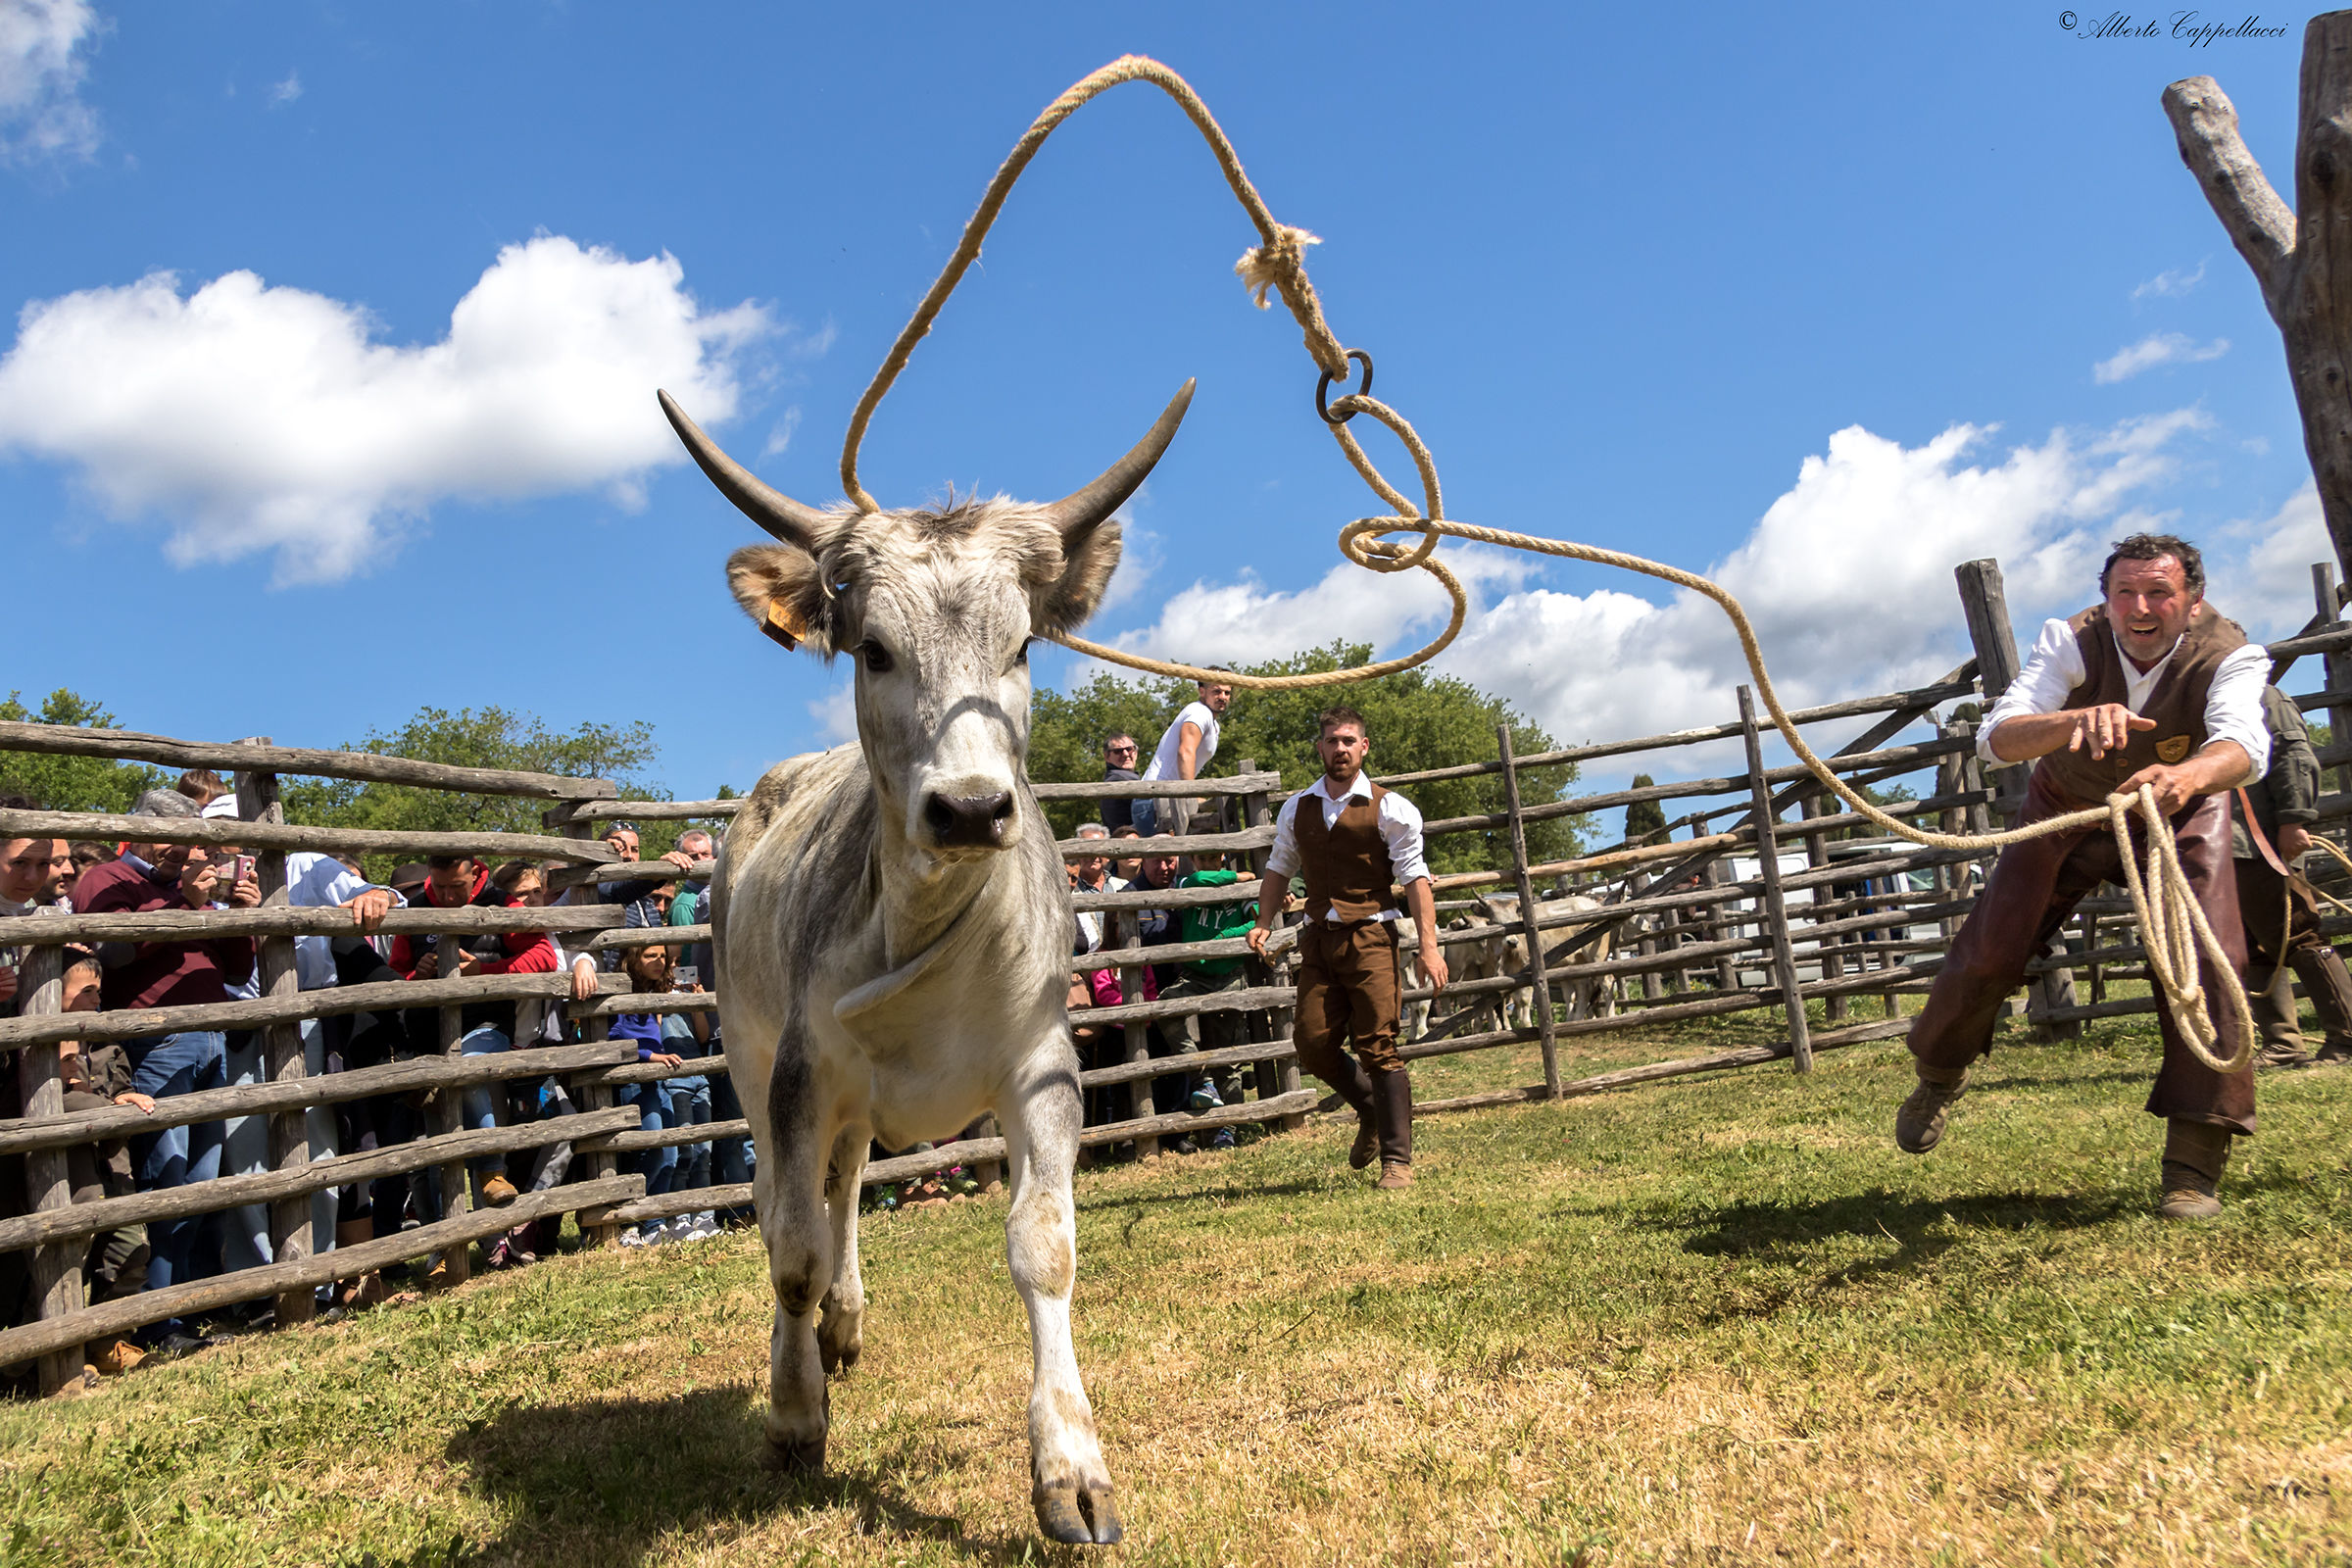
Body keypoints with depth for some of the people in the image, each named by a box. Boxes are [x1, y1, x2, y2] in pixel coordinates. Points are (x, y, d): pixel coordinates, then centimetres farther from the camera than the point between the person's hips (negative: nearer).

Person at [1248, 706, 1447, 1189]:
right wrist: (1263, 924, 3)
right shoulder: (1296, 809, 12)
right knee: (1312, 1041, 0)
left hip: (1370, 936, -4)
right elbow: (1279, 869, 18)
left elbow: (1414, 878, -5)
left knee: (1379, 1046, -7)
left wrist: (1428, 945, -12)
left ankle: (1397, 1158, 2)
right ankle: (1373, 1109, 27)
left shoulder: (1389, 808, -1)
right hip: (1318, 937, 4)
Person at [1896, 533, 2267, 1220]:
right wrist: (2077, 718, -61)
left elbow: (2245, 747, -48)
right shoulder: (2072, 642, -27)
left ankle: (2196, 1161, -7)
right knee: (1987, 952, -5)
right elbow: (1995, 738, -41)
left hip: (2182, 814, 0)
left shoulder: (2229, 656, -28)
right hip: (2066, 809, 0)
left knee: (2205, 961, -20)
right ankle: (1938, 1073, 25)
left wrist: (2187, 775, -71)